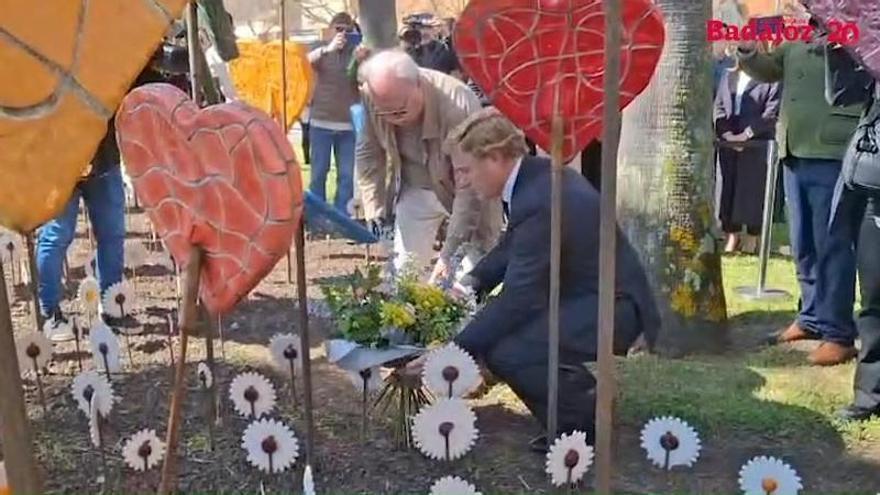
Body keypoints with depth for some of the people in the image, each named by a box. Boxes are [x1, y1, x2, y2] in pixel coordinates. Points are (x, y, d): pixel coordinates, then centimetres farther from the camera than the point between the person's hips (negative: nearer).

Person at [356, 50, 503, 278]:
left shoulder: (459, 105, -35)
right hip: (415, 190, 4)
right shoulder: (371, 98, -21)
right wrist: (376, 214, -11)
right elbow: (368, 156, -6)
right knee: (403, 270, 2)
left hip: (463, 190, -3)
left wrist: (450, 253, -31)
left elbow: (470, 189, -30)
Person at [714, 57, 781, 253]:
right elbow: (719, 108, 8)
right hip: (728, 143, 4)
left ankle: (752, 238, 7)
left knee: (753, 190, -2)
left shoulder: (770, 78, -1)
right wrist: (727, 133, -7)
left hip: (757, 145, -4)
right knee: (728, 188, 4)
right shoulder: (728, 76, 15)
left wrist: (746, 134, -16)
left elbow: (771, 113, -9)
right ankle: (732, 235, 13)